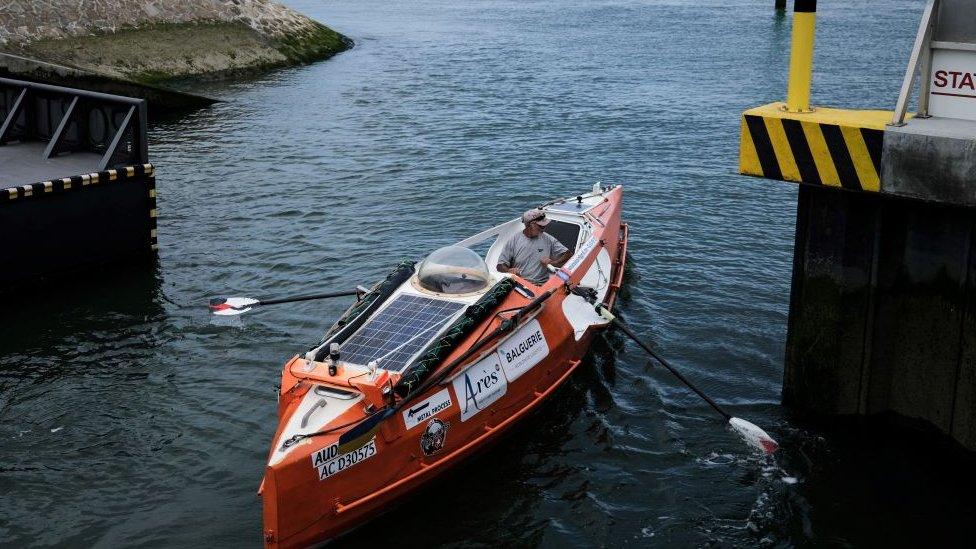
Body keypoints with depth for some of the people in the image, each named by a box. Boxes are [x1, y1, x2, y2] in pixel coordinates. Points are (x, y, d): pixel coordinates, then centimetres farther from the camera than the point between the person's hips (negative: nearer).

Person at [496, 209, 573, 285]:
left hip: (541, 284, 1)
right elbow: (500, 266, 8)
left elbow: (569, 254, 13)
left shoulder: (548, 240, 11)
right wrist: (509, 271, -15)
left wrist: (554, 263, -5)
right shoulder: (513, 241, 8)